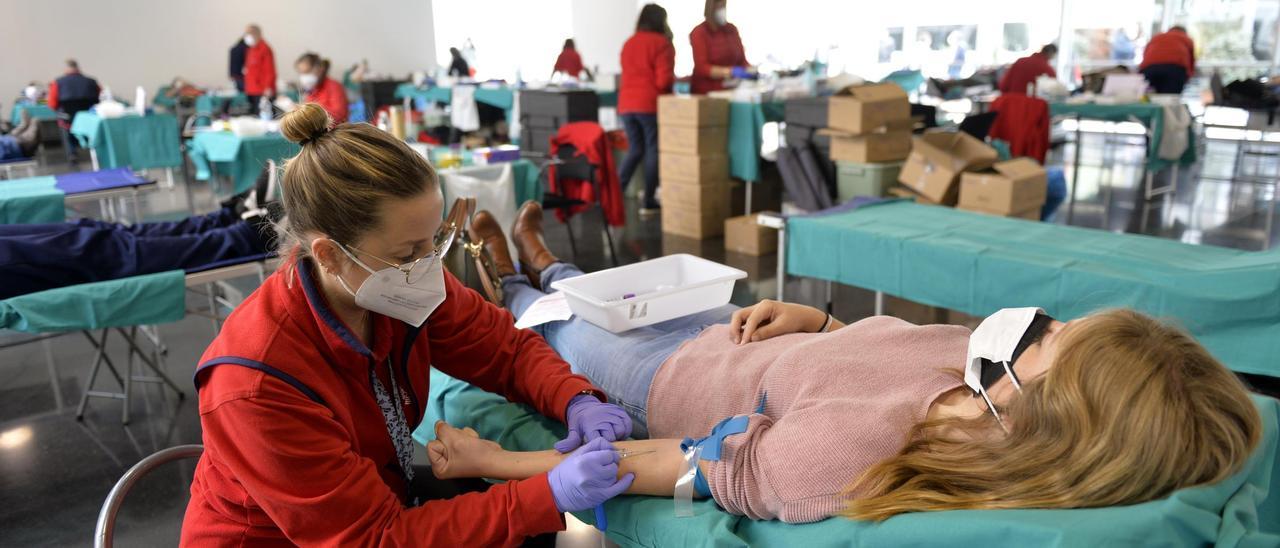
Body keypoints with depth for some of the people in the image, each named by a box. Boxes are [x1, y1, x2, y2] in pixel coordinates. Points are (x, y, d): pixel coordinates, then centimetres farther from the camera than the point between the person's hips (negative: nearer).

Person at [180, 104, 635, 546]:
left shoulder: (398, 286, -17)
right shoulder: (259, 384, -32)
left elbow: (508, 349, -3)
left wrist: (576, 401, -24)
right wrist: (550, 496, -36)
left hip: (385, 494, 6)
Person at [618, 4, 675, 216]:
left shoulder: (628, 43, 14)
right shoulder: (662, 43, -6)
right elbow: (664, 80, -12)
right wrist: (677, 82, 8)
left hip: (626, 104, 6)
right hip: (650, 104, -6)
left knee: (635, 150, 16)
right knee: (653, 150, 3)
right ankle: (649, 202, 4)